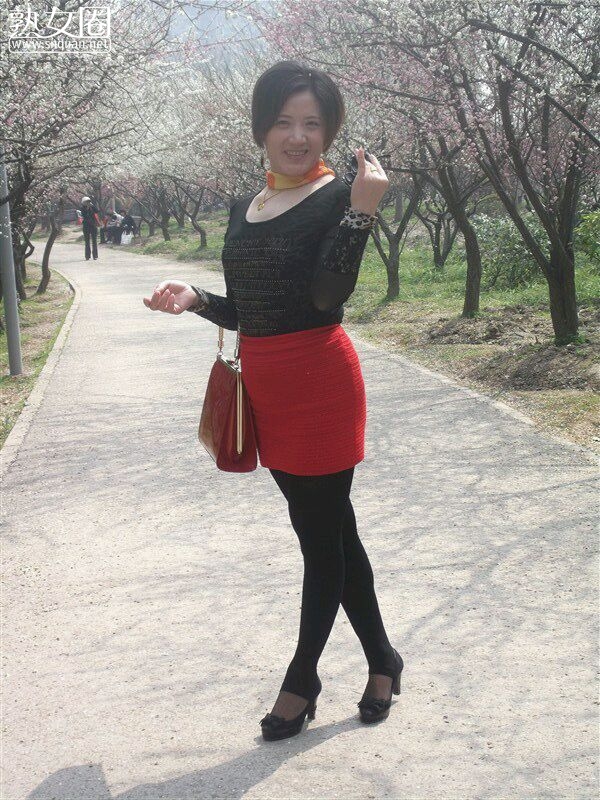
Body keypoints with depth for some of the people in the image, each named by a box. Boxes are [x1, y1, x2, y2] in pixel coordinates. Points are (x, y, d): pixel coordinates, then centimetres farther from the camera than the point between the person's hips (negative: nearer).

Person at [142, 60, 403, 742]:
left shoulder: (339, 197, -9)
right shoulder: (244, 209, 12)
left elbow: (328, 296, -22)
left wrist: (361, 212, -29)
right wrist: (195, 300, 0)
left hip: (320, 380, -7)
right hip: (265, 388, 7)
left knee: (321, 531, 5)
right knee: (330, 527, 15)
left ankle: (302, 679, 21)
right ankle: (381, 659, 31)